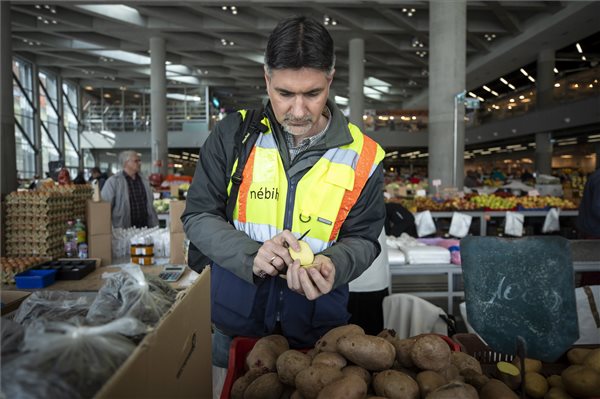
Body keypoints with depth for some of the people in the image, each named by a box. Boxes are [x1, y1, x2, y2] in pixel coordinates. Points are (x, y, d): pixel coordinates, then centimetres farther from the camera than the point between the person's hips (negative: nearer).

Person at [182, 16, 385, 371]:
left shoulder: (362, 156, -10)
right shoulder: (233, 134, -10)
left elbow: (362, 238, -3)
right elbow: (198, 216, -7)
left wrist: (331, 265, -26)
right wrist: (251, 255, -25)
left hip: (318, 324, 0)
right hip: (235, 318, 1)